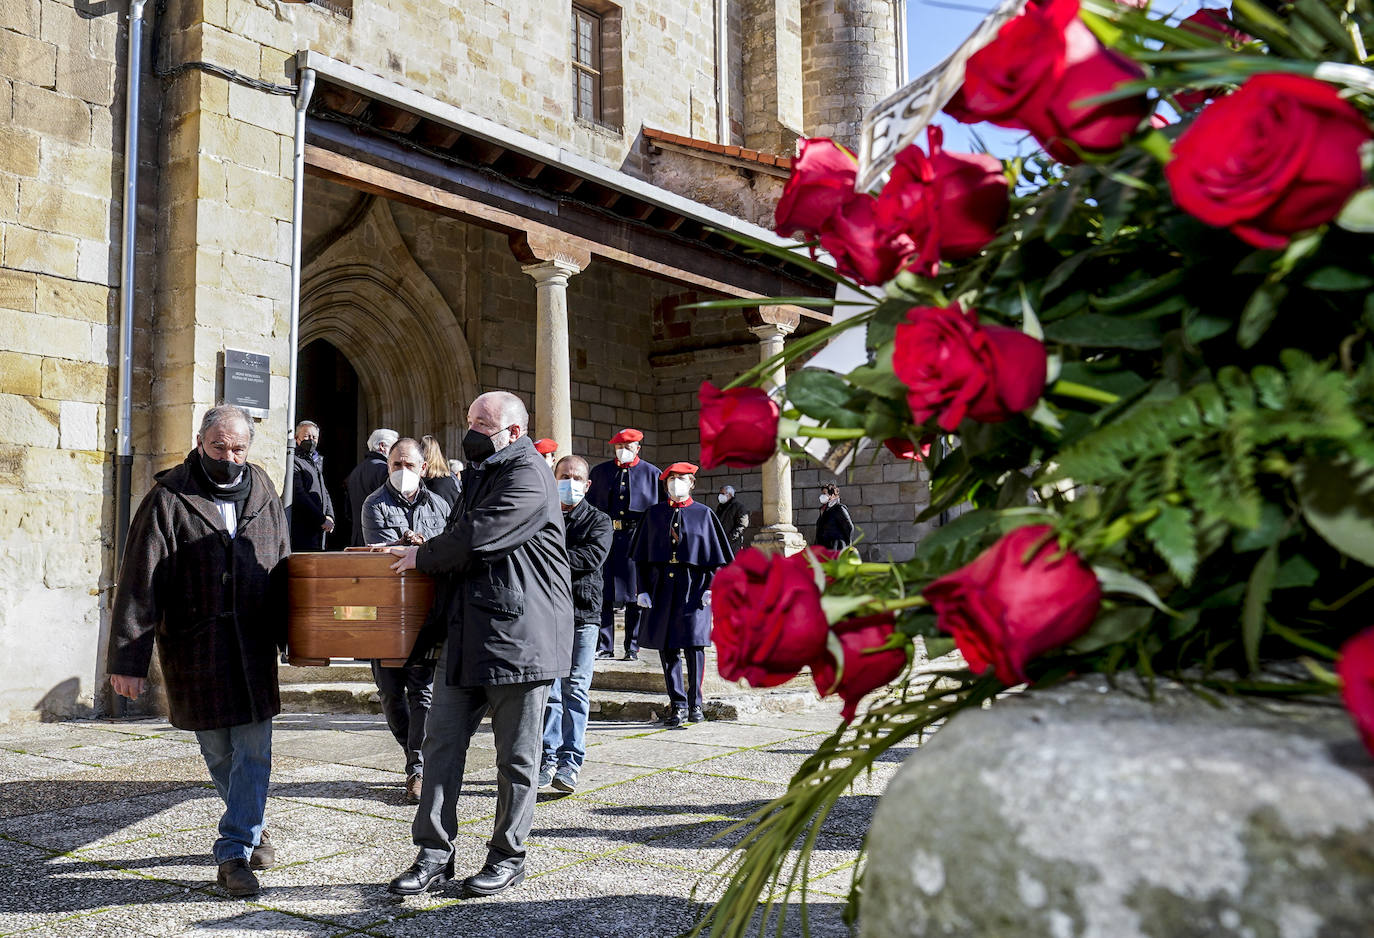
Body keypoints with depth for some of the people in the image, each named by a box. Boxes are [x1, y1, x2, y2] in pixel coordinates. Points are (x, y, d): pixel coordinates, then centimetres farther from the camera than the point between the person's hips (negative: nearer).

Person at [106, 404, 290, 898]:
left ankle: (234, 852, 7)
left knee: (254, 751, -2)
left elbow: (282, 570, 14)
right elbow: (140, 583, -10)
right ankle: (250, 824, 33)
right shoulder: (169, 499, -7)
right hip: (194, 649, -2)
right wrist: (128, 659, -14)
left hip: (253, 647, 2)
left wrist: (291, 635, 15)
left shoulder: (263, 493, 5)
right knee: (218, 751, 10)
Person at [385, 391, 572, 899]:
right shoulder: (479, 475, 19)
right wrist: (415, 550, 11)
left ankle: (508, 857, 17)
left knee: (516, 757, 5)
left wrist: (422, 557, -6)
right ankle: (435, 853, 16)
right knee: (441, 742, 7)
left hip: (519, 637, -9)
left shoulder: (529, 477, -12)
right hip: (465, 636, 9)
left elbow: (476, 538, -20)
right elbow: (457, 537, 28)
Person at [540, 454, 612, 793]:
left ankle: (571, 761, 5)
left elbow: (593, 556, -12)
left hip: (583, 611, -1)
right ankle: (548, 757, 10)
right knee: (548, 687, 2)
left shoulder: (598, 520, 6)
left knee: (576, 689, 1)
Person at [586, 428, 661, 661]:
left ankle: (632, 648, 9)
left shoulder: (652, 473, 8)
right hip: (605, 537, 2)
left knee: (635, 594, 1)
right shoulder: (600, 472, 14)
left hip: (636, 539, -2)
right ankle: (604, 646, 8)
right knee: (603, 593, 1)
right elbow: (590, 504, 15)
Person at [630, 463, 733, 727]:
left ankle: (695, 702, 11)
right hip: (662, 587, 3)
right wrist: (643, 589, 2)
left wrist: (711, 587, -7)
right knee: (667, 646, 3)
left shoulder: (703, 514, 4)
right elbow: (642, 556, 10)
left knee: (694, 645, -3)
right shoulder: (654, 514, 10)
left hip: (693, 586, -2)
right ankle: (678, 705, 12)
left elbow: (715, 557, 4)